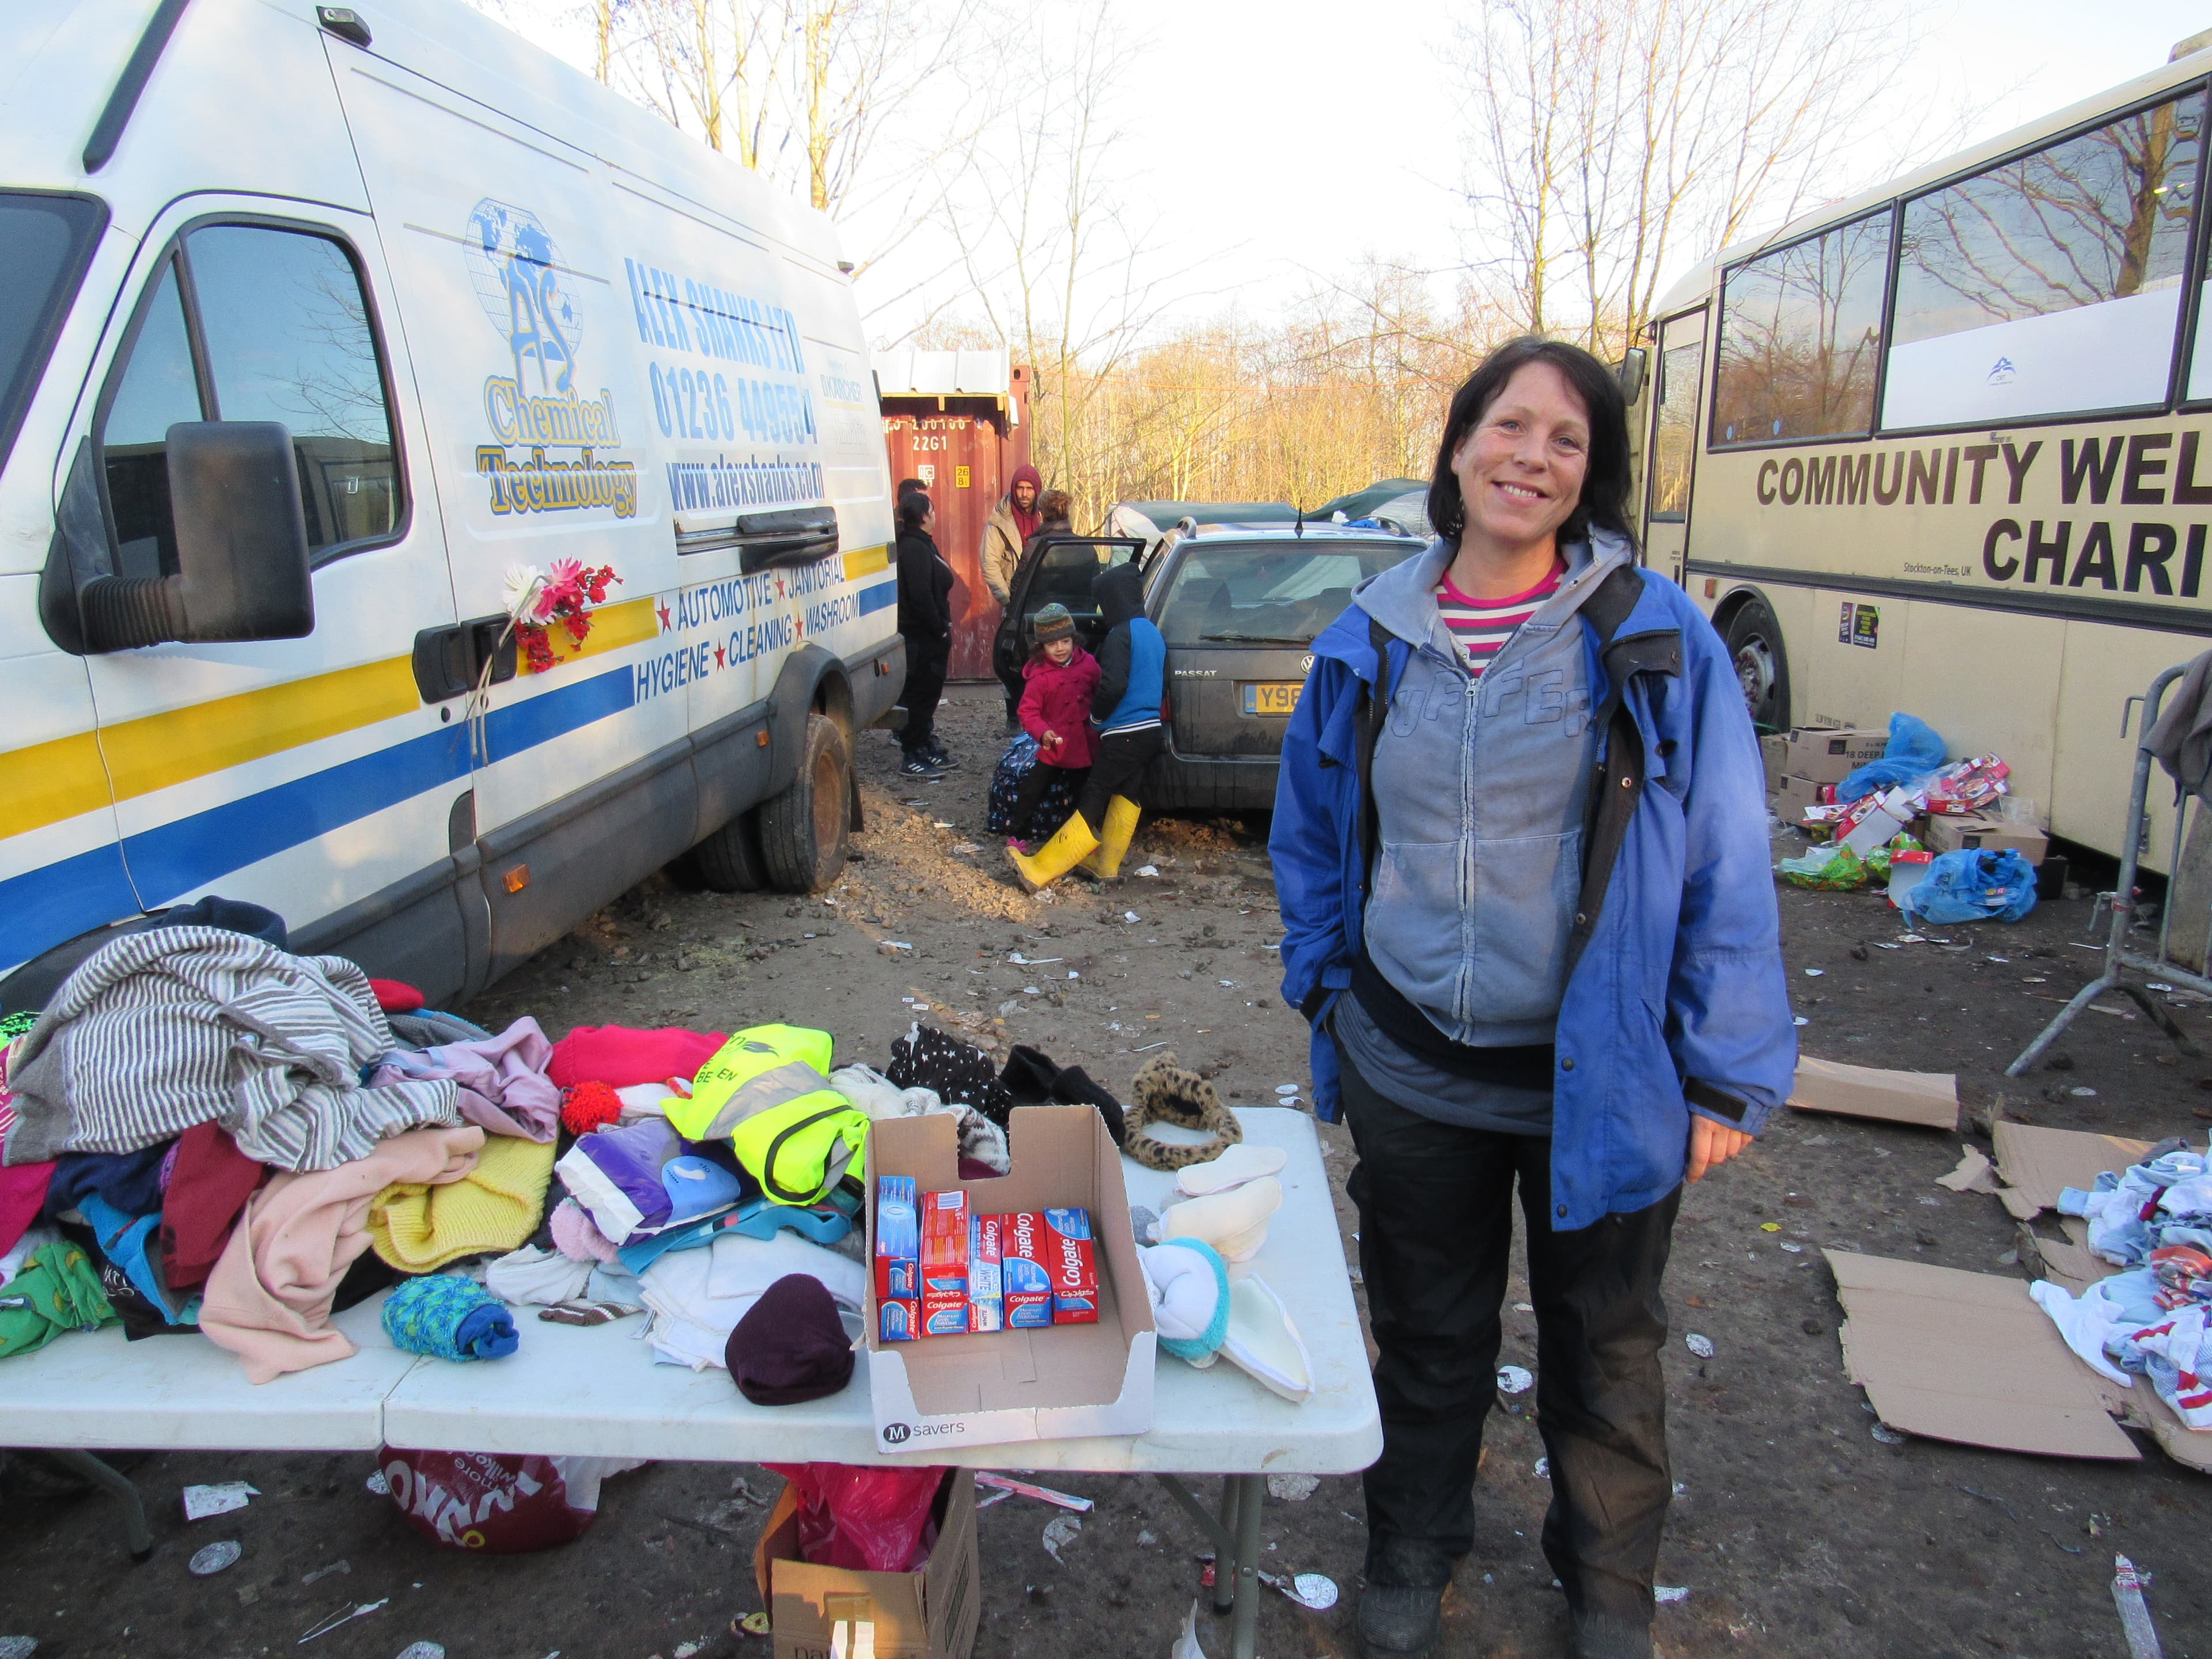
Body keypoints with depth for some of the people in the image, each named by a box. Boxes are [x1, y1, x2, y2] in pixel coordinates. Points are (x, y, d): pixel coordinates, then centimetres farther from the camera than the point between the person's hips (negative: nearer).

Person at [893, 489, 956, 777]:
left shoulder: (921, 544, 14)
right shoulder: (915, 548, -18)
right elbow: (920, 596, -25)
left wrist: (942, 627, 11)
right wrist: (940, 629, -18)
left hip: (929, 636, 10)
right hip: (922, 637, -10)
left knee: (926, 694, 17)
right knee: (921, 695, -4)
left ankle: (926, 749, 28)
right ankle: (913, 758, 2)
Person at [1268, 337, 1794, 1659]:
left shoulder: (1656, 636, -10)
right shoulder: (1372, 640, -1)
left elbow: (1728, 862, -8)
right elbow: (1313, 834, 12)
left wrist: (1727, 1077, -8)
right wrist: (1329, 985, 7)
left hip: (1599, 1076, -2)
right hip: (1410, 1068, 2)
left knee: (1604, 1350, 20)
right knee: (1428, 1337, 21)